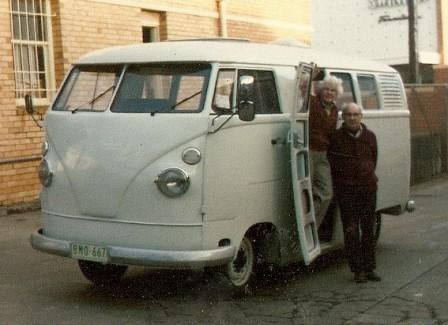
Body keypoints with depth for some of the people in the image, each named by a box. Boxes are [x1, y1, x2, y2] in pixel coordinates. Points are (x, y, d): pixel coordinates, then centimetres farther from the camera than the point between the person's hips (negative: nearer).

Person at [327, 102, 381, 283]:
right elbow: (333, 164, 3)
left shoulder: (370, 136, 7)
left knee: (369, 230, 9)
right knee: (351, 230, -3)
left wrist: (367, 177, 11)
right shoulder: (336, 138, -3)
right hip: (346, 190, -3)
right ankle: (358, 270, 4)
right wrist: (338, 187, 4)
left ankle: (369, 268, 18)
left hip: (368, 188, 4)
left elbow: (373, 160, 16)